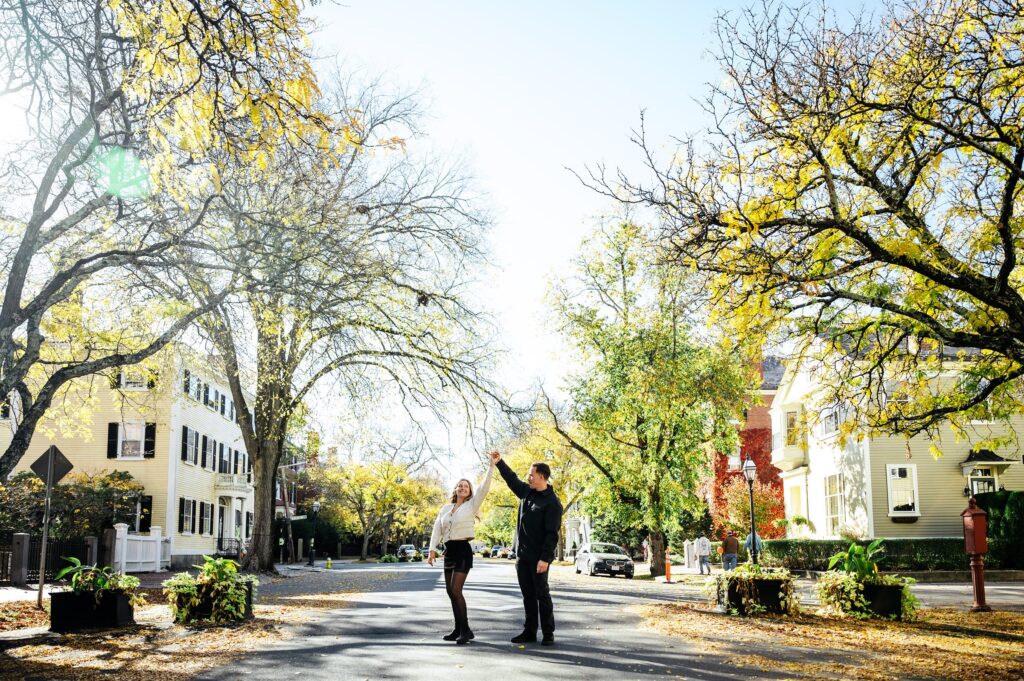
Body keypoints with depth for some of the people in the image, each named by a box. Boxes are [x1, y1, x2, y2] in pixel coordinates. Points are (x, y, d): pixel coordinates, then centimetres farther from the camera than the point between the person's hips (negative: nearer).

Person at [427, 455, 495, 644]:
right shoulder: (445, 508, 13)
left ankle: (466, 630, -7)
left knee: (456, 590, -14)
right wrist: (432, 549, -2)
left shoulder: (471, 505, 0)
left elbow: (484, 487, -11)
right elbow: (437, 529, 10)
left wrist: (492, 465, -17)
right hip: (449, 551, 6)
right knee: (450, 591, 7)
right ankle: (459, 629, 17)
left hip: (463, 550, -6)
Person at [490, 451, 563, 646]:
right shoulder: (526, 491, 9)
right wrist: (499, 463, 25)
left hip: (538, 558, -7)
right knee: (528, 595, 11)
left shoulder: (552, 502, -14)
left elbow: (552, 534, -19)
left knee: (542, 594, -1)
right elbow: (512, 479, 29)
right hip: (522, 556, 7)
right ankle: (529, 632, 17)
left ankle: (548, 634, 6)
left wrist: (545, 558, -24)